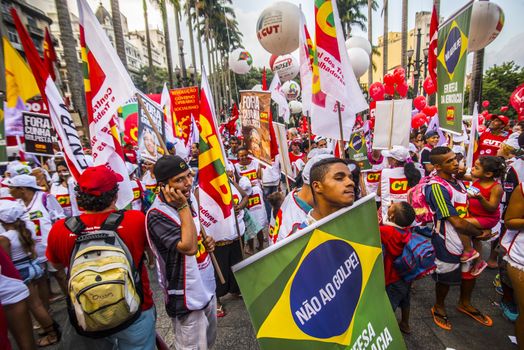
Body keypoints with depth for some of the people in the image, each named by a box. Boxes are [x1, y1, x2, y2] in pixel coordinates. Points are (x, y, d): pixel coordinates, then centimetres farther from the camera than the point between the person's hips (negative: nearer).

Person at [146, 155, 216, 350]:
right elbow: (188, 247, -35)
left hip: (207, 287, 7)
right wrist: (183, 207, -31)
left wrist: (206, 242, -5)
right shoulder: (157, 215, -26)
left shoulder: (190, 197, -2)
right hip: (187, 297, -7)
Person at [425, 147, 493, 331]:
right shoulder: (437, 187, -28)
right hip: (447, 242, -8)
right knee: (446, 277, 12)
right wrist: (480, 234, -10)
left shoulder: (457, 180, 1)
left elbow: (467, 208, 15)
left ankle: (465, 303, 49)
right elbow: (457, 223, -25)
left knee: (470, 271, 24)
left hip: (466, 237, 8)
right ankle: (439, 307, 39)